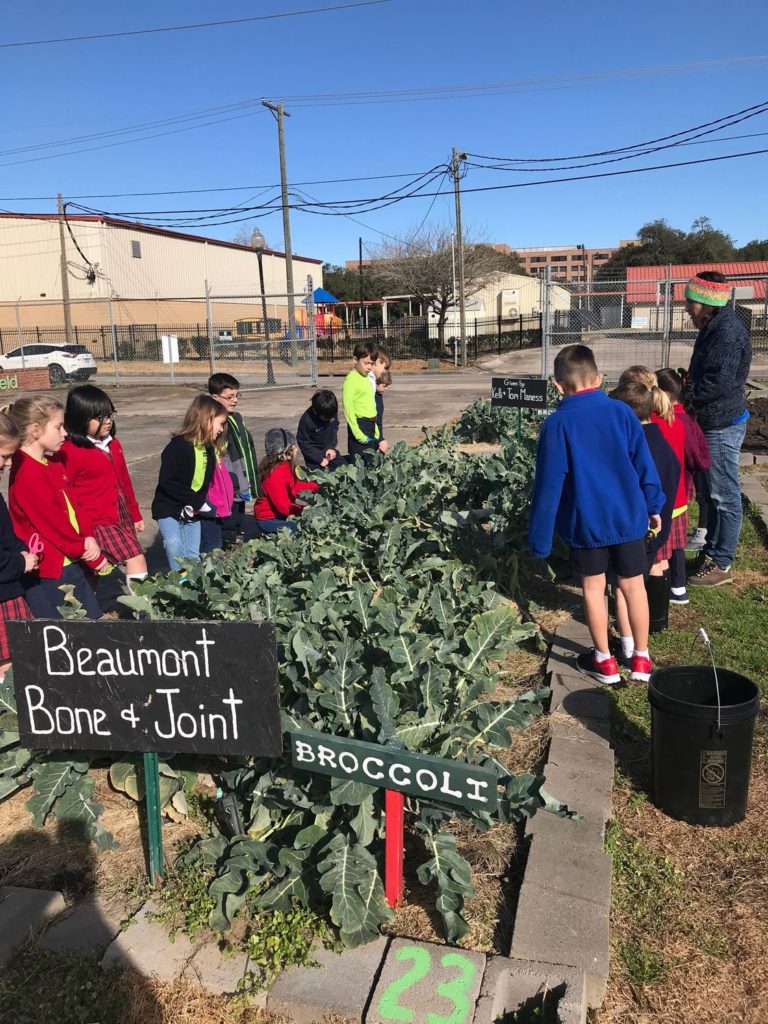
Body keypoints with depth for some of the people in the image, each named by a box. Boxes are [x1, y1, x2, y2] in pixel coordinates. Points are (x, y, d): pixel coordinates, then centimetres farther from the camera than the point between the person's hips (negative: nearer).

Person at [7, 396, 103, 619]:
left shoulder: (52, 465, 9)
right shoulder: (28, 475, -21)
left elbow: (73, 507, 10)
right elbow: (54, 526, -20)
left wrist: (89, 538, -9)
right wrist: (93, 557, -8)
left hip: (69, 565, 9)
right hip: (48, 576, -9)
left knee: (95, 621, 15)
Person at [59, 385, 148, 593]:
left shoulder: (113, 445, 10)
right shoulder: (69, 452, -12)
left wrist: (135, 515, 22)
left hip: (122, 518, 7)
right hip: (96, 522, -7)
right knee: (136, 560, -18)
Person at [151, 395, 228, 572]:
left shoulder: (209, 449, 2)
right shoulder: (179, 445, -21)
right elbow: (166, 482, -26)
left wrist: (198, 504, -8)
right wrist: (197, 501, -25)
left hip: (192, 512, 7)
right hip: (169, 510, -6)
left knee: (193, 557, 8)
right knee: (176, 552, -12)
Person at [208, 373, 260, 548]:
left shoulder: (236, 419, 13)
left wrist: (250, 485, 19)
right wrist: (236, 487, -19)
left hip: (240, 492, 9)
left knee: (237, 535, 17)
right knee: (226, 541, -3)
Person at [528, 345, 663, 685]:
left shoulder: (557, 423, -12)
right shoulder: (622, 412, -4)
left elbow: (549, 484, -11)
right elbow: (644, 464, 1)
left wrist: (540, 538, -5)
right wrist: (654, 506, 14)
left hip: (585, 522, -2)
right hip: (628, 516, 2)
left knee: (593, 587, 13)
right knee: (633, 585, 13)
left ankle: (604, 661, 23)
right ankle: (641, 659, 25)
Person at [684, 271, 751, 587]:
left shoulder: (727, 333, -21)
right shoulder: (715, 327, 11)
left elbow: (718, 385, -26)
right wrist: (687, 382, 1)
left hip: (722, 426, -10)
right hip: (712, 422, 10)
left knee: (725, 496, 0)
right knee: (711, 494, 18)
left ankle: (722, 564, 9)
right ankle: (711, 552, 30)